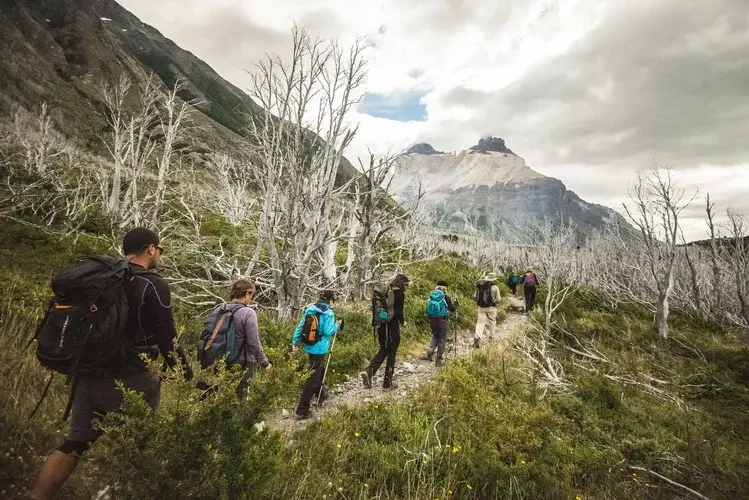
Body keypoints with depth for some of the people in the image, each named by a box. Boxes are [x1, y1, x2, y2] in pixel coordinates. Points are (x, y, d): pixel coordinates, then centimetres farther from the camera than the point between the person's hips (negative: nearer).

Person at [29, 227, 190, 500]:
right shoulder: (153, 285, -13)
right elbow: (166, 338, -15)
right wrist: (188, 377, -7)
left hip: (89, 375, 7)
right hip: (129, 381, -6)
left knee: (74, 443, 17)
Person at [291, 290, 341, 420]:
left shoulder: (310, 309, 6)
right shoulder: (328, 313, -14)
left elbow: (299, 327, 6)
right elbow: (328, 331, -19)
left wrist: (295, 342, 12)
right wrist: (337, 325, -1)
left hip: (309, 347, 8)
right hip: (319, 349, -8)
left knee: (320, 370, 30)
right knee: (313, 378, -4)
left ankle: (319, 393, 51)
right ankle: (301, 411, -4)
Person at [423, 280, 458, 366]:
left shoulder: (431, 297, 1)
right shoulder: (446, 297, -10)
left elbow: (427, 310, 5)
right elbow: (452, 309, -3)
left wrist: (429, 320, 18)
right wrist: (455, 304, 17)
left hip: (432, 320, 4)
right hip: (443, 321, -4)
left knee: (435, 337, 23)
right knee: (442, 339, 8)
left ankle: (429, 354, 10)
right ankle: (438, 360, 12)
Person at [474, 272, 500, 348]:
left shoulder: (480, 286, 2)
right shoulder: (495, 287, -7)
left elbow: (475, 297, 4)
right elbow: (498, 299, -5)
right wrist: (495, 303, 15)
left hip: (481, 307, 2)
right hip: (491, 308, -2)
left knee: (480, 322, 1)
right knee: (491, 322, 15)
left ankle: (477, 336, -19)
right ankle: (491, 338, 27)